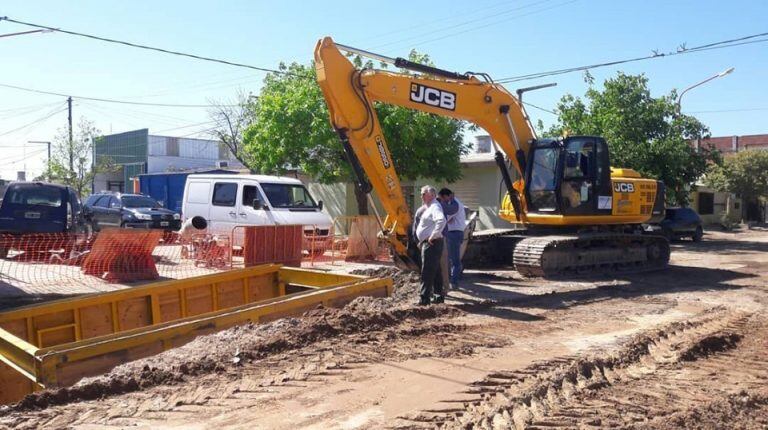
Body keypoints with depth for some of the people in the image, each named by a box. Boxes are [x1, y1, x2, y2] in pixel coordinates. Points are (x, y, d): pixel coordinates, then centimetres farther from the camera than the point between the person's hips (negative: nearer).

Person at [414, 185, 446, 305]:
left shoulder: (435, 207, -15)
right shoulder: (427, 208, 18)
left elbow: (441, 220, -34)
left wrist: (433, 236, -29)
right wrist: (421, 241, 23)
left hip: (431, 244, -11)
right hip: (426, 243, 11)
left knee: (427, 272, -8)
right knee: (435, 271, 15)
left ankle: (424, 298, -6)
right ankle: (439, 295, 23)